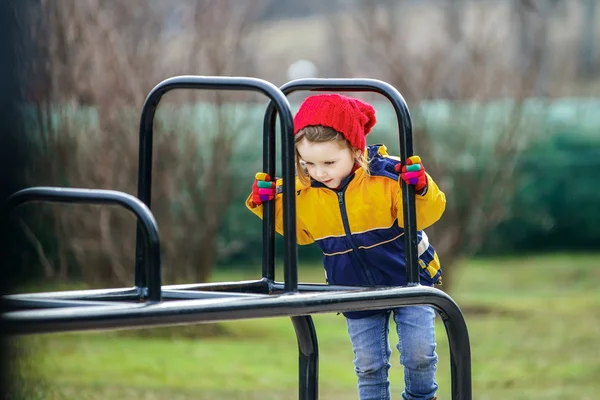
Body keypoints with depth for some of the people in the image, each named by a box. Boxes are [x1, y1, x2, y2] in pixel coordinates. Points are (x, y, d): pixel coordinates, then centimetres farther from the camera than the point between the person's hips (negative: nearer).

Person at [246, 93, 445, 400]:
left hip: (407, 282, -3)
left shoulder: (387, 176, -24)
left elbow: (422, 216, -19)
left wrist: (420, 190, -39)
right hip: (356, 291, 3)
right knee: (369, 366, 8)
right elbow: (296, 228, 7)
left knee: (419, 354, -4)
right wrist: (269, 203, -8)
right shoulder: (304, 191, -12)